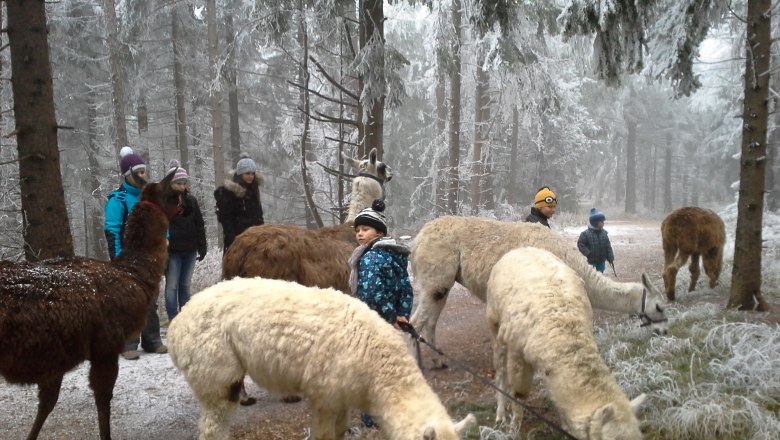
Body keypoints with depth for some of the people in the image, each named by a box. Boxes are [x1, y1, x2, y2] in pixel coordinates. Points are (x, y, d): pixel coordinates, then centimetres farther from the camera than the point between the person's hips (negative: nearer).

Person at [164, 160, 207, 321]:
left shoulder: (191, 200, 8)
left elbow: (199, 225, 12)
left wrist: (202, 247, 8)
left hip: (190, 250, 5)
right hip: (173, 251, -5)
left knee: (186, 285, 12)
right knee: (172, 286, 0)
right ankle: (173, 319, 6)